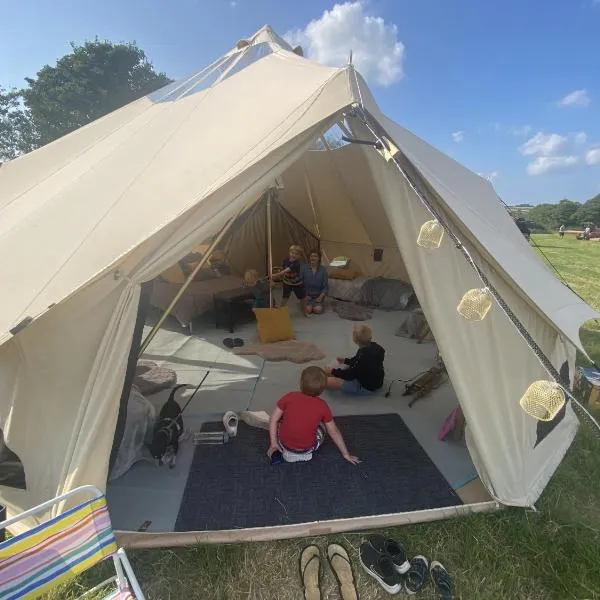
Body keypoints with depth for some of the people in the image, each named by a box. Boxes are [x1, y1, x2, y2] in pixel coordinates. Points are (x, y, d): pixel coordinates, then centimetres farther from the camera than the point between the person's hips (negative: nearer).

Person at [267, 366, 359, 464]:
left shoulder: (289, 397, -12)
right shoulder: (322, 406, -10)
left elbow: (273, 419, -8)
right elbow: (334, 431, 0)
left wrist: (273, 443, 2)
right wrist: (346, 454, 12)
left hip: (284, 444, 0)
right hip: (307, 449, 0)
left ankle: (287, 451, 14)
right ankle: (305, 453, 9)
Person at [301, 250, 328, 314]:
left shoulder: (323, 269, -2)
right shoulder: (304, 268, -5)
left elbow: (325, 286, -2)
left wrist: (320, 297, -13)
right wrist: (304, 295, -11)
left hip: (318, 295, 1)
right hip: (307, 295, -1)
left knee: (318, 310, -21)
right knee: (308, 310, -23)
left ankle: (319, 303, 12)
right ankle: (306, 304, 11)